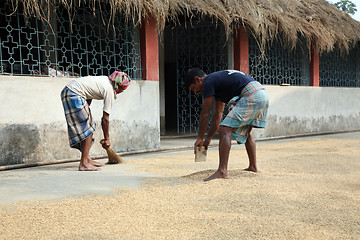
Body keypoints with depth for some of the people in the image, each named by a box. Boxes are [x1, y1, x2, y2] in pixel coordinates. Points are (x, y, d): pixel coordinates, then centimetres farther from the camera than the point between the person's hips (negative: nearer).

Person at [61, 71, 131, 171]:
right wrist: (107, 139, 0)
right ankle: (83, 163, -10)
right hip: (74, 94, -10)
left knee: (89, 126, 15)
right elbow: (105, 119, -8)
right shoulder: (110, 91, -11)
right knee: (87, 129, -7)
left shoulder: (106, 80, 14)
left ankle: (87, 158, 20)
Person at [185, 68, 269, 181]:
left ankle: (222, 171, -16)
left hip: (250, 96, -10)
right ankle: (253, 167, 29)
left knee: (225, 130, -10)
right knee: (246, 132, 26)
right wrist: (208, 139, 31)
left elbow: (205, 114, 3)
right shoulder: (218, 81, 28)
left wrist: (200, 138, 12)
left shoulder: (208, 83, 1)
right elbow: (217, 115, 30)